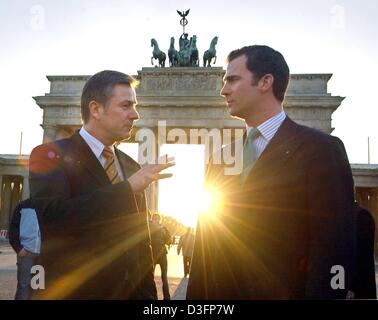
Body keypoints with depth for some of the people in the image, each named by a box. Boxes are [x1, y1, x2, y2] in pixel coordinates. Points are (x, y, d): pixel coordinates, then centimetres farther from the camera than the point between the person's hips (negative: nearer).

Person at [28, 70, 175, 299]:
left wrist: (147, 293, 5)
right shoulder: (50, 155, -10)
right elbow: (49, 216, -28)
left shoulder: (131, 167, 8)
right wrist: (128, 188, -25)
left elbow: (141, 241, 10)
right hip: (71, 292, -5)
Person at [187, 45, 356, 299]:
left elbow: (334, 248, -14)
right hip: (218, 292, 5)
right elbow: (206, 241, 8)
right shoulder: (221, 159, 7)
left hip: (282, 293, -5)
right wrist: (196, 295, 4)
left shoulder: (322, 149, -10)